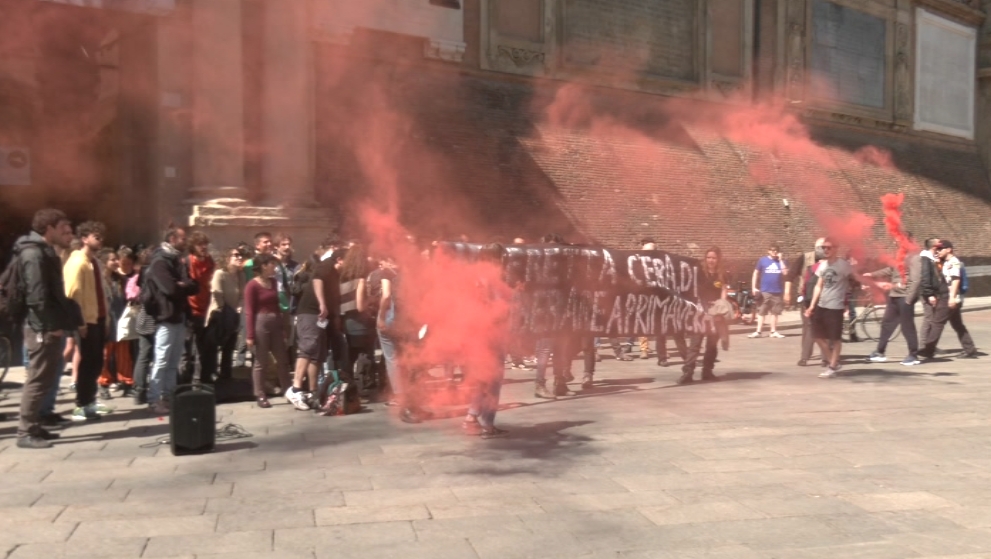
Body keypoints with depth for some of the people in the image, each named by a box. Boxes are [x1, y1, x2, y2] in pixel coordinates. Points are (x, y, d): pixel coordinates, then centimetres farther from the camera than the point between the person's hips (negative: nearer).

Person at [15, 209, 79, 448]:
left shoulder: (45, 252, 19)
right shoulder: (34, 254, -13)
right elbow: (37, 295, -21)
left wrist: (61, 322, 15)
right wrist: (52, 324, -19)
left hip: (49, 327, 10)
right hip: (43, 328, -10)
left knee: (45, 379, 13)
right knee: (38, 380, -6)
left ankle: (34, 427, 20)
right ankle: (26, 432, -1)